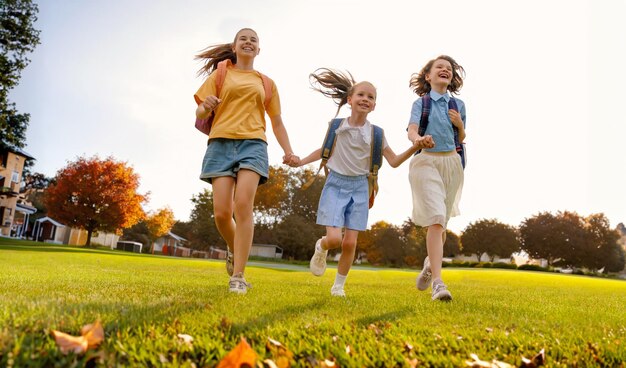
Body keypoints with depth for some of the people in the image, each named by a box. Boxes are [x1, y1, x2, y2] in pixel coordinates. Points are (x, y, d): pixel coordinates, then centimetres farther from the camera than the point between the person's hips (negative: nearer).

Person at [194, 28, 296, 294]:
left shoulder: (266, 83, 21)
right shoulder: (220, 75, 18)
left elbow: (277, 122, 23)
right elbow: (200, 116, 11)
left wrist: (288, 150, 7)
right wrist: (205, 107, -14)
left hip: (253, 144, 0)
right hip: (221, 142, 0)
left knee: (243, 205, -19)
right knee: (222, 212, -10)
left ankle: (238, 276, -15)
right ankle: (233, 250, 23)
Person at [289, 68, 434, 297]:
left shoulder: (375, 133, -1)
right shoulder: (336, 125, -2)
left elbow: (393, 162, 0)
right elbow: (325, 149, 13)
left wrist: (415, 147, -15)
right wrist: (301, 162, 2)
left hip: (359, 187, 1)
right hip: (335, 184, -1)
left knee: (350, 242, -1)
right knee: (334, 238, -15)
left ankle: (339, 285, 19)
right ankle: (320, 248, 24)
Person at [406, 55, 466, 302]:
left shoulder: (458, 105, 15)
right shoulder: (421, 103, 5)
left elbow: (461, 139, 20)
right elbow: (411, 131, -11)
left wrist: (460, 124, -1)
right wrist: (419, 139, -35)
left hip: (451, 163, 4)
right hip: (426, 162, -4)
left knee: (441, 223, 10)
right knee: (435, 220, -18)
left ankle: (430, 263, 37)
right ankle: (438, 283, -19)